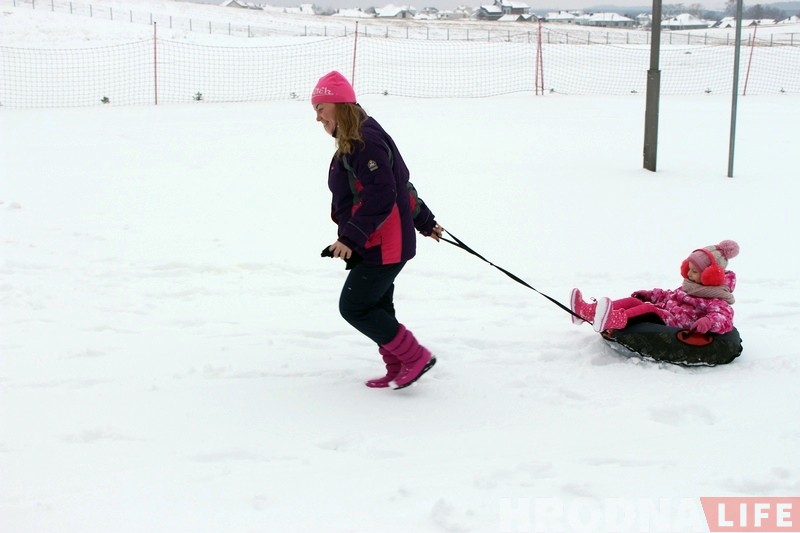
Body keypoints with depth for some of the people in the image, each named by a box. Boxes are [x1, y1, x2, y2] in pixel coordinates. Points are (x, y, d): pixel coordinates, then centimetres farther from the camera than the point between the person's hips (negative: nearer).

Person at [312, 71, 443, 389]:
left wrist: (350, 238, -27)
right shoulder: (352, 143, 14)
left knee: (354, 307, -6)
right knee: (375, 307, 14)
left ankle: (414, 357, 1)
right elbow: (401, 185, 21)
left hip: (384, 245, -11)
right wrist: (425, 222, 29)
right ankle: (398, 370, 22)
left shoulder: (366, 142, -19)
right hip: (375, 243, 11)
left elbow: (381, 197, -26)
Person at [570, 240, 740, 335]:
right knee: (633, 301, -2)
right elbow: (670, 295, 37)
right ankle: (588, 310, -15)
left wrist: (708, 322, -45)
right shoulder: (689, 288, 22)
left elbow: (724, 319, -25)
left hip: (672, 325, -9)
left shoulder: (716, 302, -7)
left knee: (650, 309, -31)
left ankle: (613, 320, -56)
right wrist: (649, 294, 27)